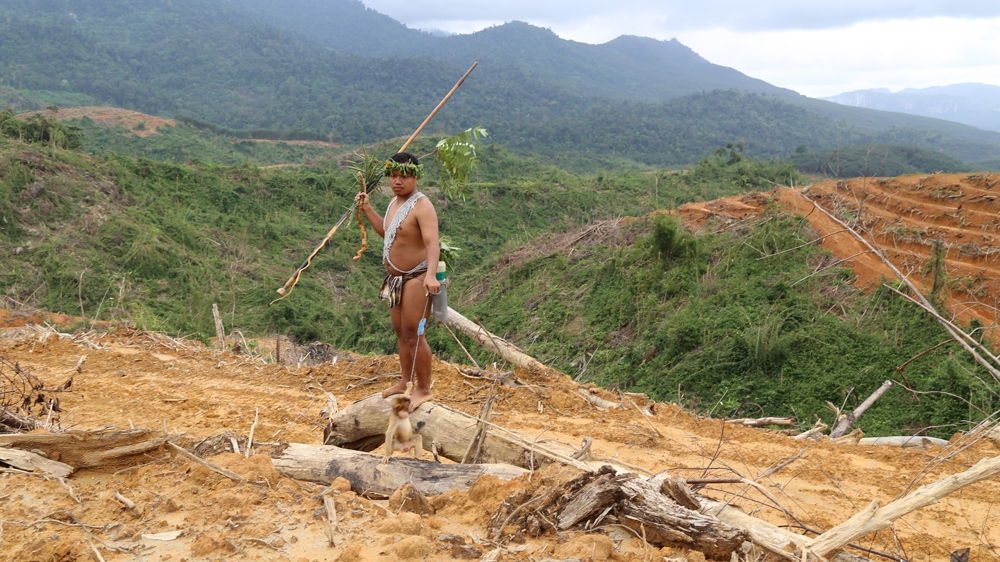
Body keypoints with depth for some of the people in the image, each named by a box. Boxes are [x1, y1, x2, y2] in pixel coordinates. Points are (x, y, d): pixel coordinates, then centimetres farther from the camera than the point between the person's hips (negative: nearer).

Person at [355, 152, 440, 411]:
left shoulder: (422, 206, -19)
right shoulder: (395, 202, 10)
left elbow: (432, 243, -32)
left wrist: (431, 275, -47)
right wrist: (367, 209, 22)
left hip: (416, 279, -9)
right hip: (396, 278, 10)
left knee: (413, 335, -6)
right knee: (400, 332, 18)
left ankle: (424, 389, 6)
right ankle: (406, 382, 33)